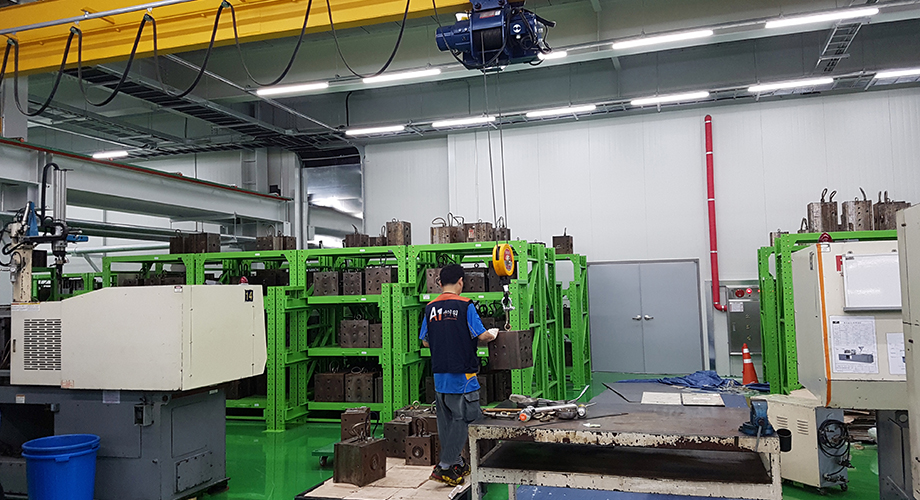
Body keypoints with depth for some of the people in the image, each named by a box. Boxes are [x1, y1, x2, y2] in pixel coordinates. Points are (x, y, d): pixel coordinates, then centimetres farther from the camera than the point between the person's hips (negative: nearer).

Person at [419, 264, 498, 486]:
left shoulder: (430, 307, 5)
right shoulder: (465, 305, -10)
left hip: (439, 374, 6)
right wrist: (493, 333, 9)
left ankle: (456, 463, 24)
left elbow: (425, 341, 11)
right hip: (462, 374, -6)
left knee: (446, 419, 13)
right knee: (461, 418, 1)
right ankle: (444, 466, -2)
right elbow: (482, 336, -12)